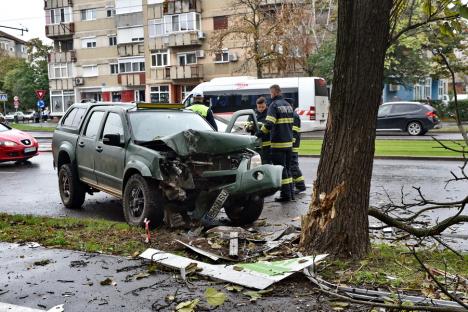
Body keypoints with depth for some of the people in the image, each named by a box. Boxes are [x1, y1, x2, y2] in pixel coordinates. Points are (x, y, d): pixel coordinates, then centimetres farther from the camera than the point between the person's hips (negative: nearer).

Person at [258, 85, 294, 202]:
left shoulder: (274, 105, -11)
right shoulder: (288, 105, 14)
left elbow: (269, 124, -22)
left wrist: (259, 134, -15)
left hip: (278, 143, -8)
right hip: (289, 142, 8)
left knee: (281, 169, -2)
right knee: (287, 168, 16)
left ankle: (285, 194, -1)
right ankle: (290, 193, 19)